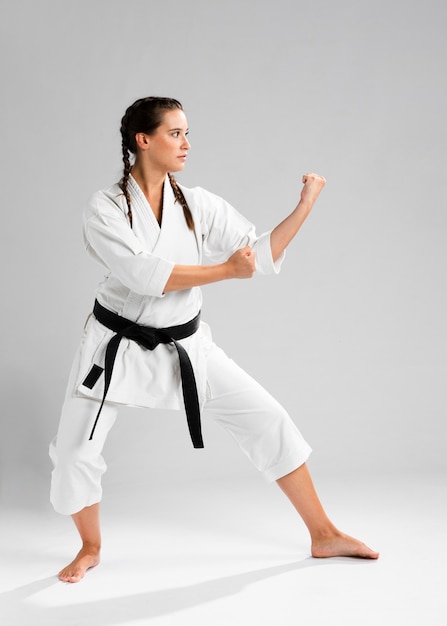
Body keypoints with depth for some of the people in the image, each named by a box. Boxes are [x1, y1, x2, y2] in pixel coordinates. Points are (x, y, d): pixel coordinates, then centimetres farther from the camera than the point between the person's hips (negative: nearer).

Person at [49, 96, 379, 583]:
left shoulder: (198, 205, -3)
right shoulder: (105, 209, -14)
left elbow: (263, 255, -4)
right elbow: (147, 275, -27)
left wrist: (304, 207, -14)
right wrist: (226, 270, -22)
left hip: (185, 346, 3)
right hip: (118, 345, -2)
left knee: (267, 420, -2)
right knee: (74, 453, -2)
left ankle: (324, 536, 11)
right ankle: (90, 549, 29)